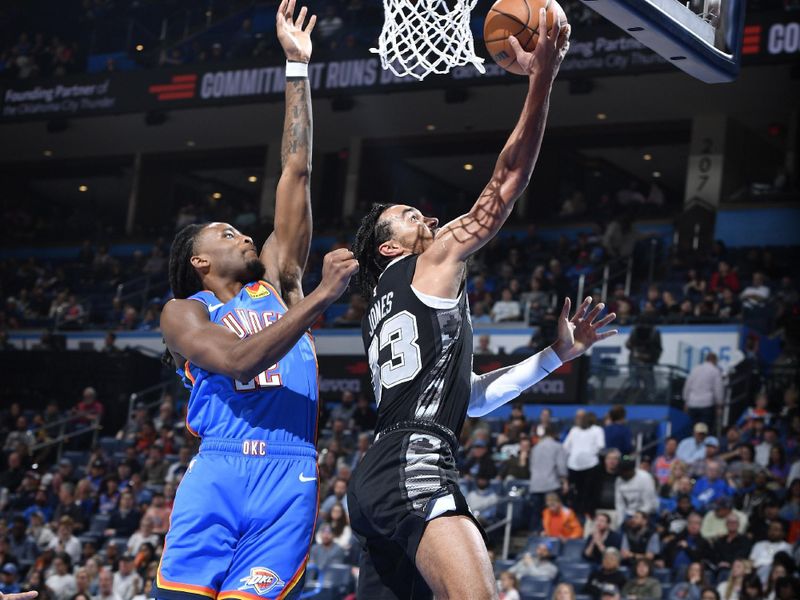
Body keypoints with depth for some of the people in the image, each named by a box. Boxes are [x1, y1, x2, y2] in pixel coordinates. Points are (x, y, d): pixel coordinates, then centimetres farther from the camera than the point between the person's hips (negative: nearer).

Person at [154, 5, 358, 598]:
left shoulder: (276, 282, 21)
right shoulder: (183, 312, 10)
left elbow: (296, 172, 19)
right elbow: (235, 359, -11)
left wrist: (298, 68, 18)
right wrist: (322, 295, -14)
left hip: (291, 480, 3)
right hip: (219, 473, -2)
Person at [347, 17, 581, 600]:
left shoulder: (381, 313, 33)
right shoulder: (434, 260, 9)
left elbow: (471, 397, 34)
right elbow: (506, 183, 1)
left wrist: (556, 354, 35)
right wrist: (541, 80, 1)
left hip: (377, 476, 10)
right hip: (414, 464, -10)